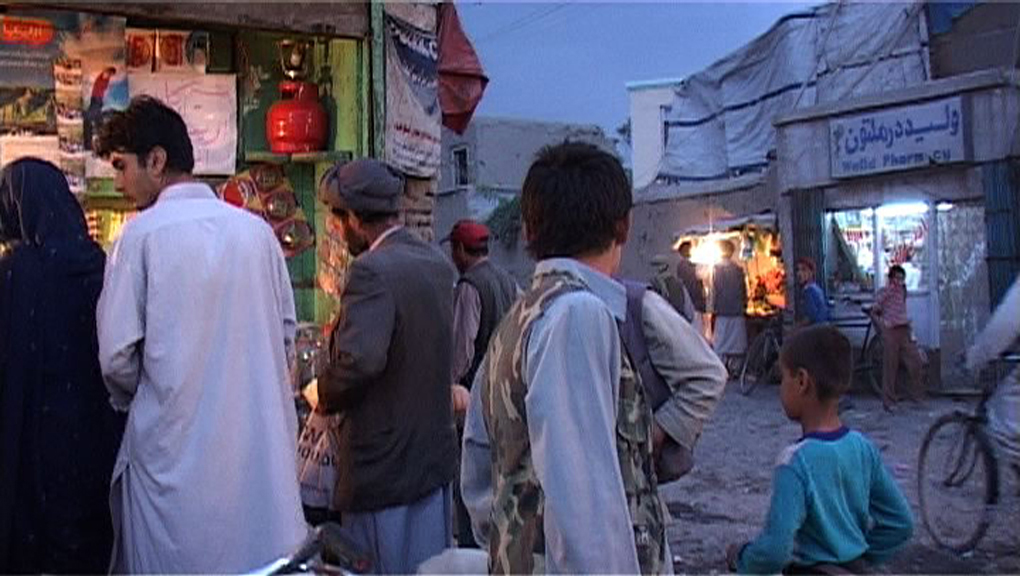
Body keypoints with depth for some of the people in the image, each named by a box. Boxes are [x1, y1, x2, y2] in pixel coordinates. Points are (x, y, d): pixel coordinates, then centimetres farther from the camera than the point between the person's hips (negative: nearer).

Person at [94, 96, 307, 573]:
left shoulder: (143, 233, -10)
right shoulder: (257, 230, 2)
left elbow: (117, 355, -8)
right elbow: (286, 333, 9)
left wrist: (132, 399, 11)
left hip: (175, 442, -4)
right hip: (260, 436, 4)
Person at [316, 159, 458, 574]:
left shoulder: (373, 270, -20)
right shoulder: (439, 264, 6)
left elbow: (359, 359, -32)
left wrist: (326, 396, -13)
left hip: (384, 467, -8)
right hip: (435, 459, 8)